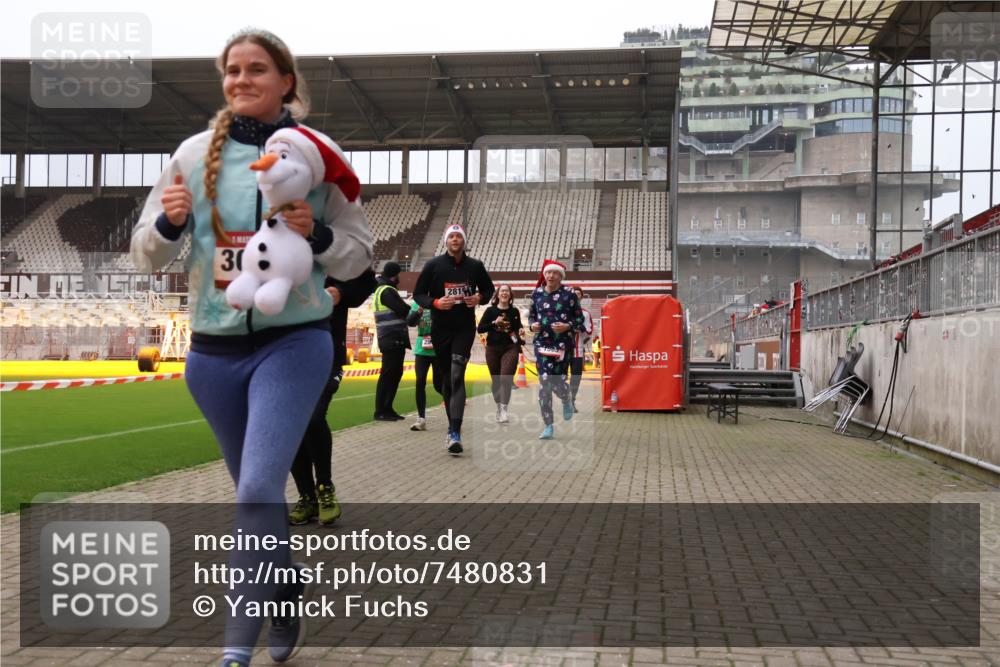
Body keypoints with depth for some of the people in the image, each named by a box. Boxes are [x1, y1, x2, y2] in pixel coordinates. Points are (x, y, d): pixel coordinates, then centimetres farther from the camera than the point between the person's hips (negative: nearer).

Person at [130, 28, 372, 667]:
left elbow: (360, 251, 2)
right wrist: (170, 222, -15)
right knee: (258, 492, 17)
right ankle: (289, 599, 41)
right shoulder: (195, 154, 4)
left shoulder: (316, 153, -2)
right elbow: (146, 256, 6)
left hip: (294, 343, -3)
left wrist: (317, 234, -17)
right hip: (213, 351, 4)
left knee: (258, 489, -16)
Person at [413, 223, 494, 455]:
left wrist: (480, 298, -6)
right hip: (440, 329, 1)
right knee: (446, 379, 10)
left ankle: (455, 434, -20)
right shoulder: (433, 265, -2)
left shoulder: (475, 266, 1)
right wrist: (435, 303, -16)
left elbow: (488, 288, 16)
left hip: (465, 328, -1)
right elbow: (418, 294, 3)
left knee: (457, 377, -15)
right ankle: (453, 425, 26)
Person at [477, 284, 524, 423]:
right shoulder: (490, 310, 0)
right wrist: (494, 323, -14)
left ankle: (504, 409, -17)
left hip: (510, 348, -1)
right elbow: (480, 329, -3)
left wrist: (520, 330, -1)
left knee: (506, 377, -18)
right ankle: (498, 407, 29)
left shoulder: (515, 311, 5)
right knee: (496, 380, 10)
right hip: (493, 348, 1)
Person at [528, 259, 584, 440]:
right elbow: (531, 315, 20)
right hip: (542, 343, 2)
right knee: (544, 382, -4)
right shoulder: (536, 294, 7)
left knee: (556, 380, -9)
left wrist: (567, 326, -14)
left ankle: (567, 400, 32)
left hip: (563, 343, -2)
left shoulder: (569, 295, -1)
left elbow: (580, 318, 3)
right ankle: (548, 426, 5)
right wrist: (532, 324, -1)